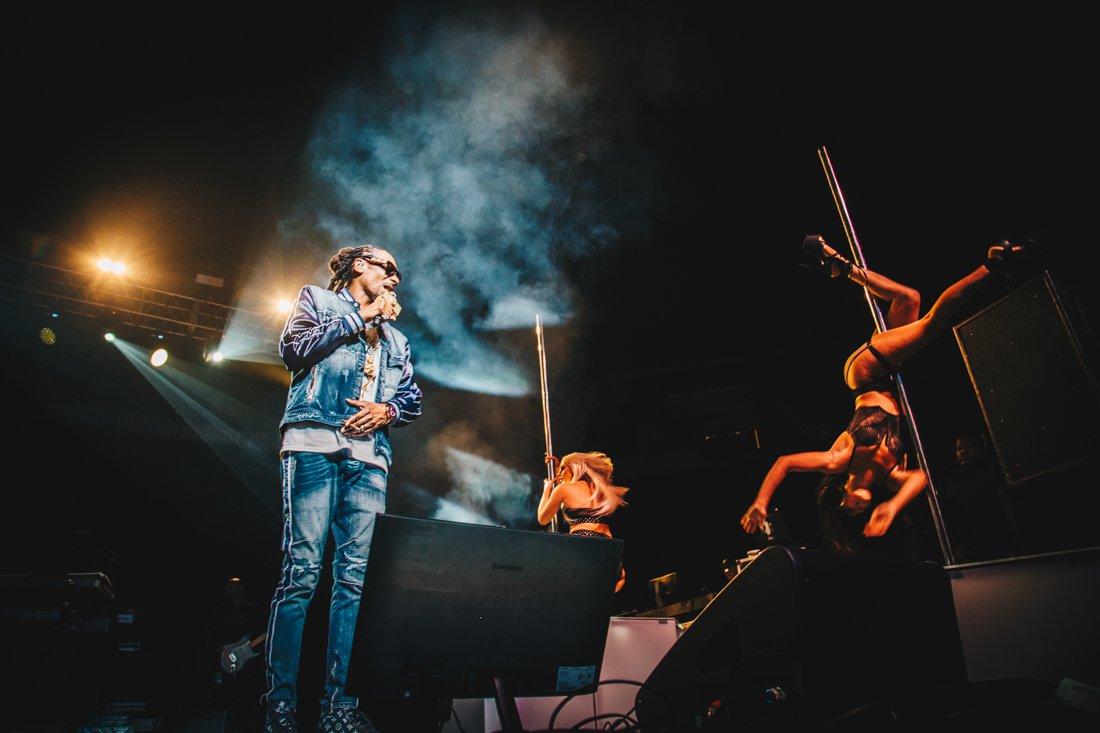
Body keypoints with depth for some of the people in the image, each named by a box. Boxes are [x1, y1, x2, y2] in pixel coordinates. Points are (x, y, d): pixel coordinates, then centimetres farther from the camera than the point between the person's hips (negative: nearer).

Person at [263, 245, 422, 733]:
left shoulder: (396, 339, 29)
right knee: (302, 570, -11)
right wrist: (362, 315, 3)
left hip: (369, 458, 5)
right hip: (315, 445, -4)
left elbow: (413, 399, 22)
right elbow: (296, 348, -2)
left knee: (357, 576, -3)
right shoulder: (318, 299, 18)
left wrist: (387, 410, -1)